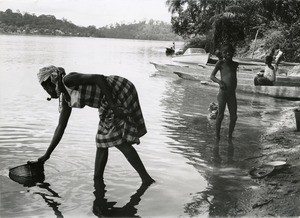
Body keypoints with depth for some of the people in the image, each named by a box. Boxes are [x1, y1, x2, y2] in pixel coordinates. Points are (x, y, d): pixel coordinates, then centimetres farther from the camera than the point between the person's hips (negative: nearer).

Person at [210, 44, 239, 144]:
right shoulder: (220, 63, 0)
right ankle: (217, 137, 7)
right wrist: (219, 81, -22)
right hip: (222, 93, -5)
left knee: (234, 117, 3)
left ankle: (230, 136, 18)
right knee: (220, 115, -4)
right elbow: (212, 76, -5)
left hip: (232, 94, 5)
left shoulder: (235, 64, 15)